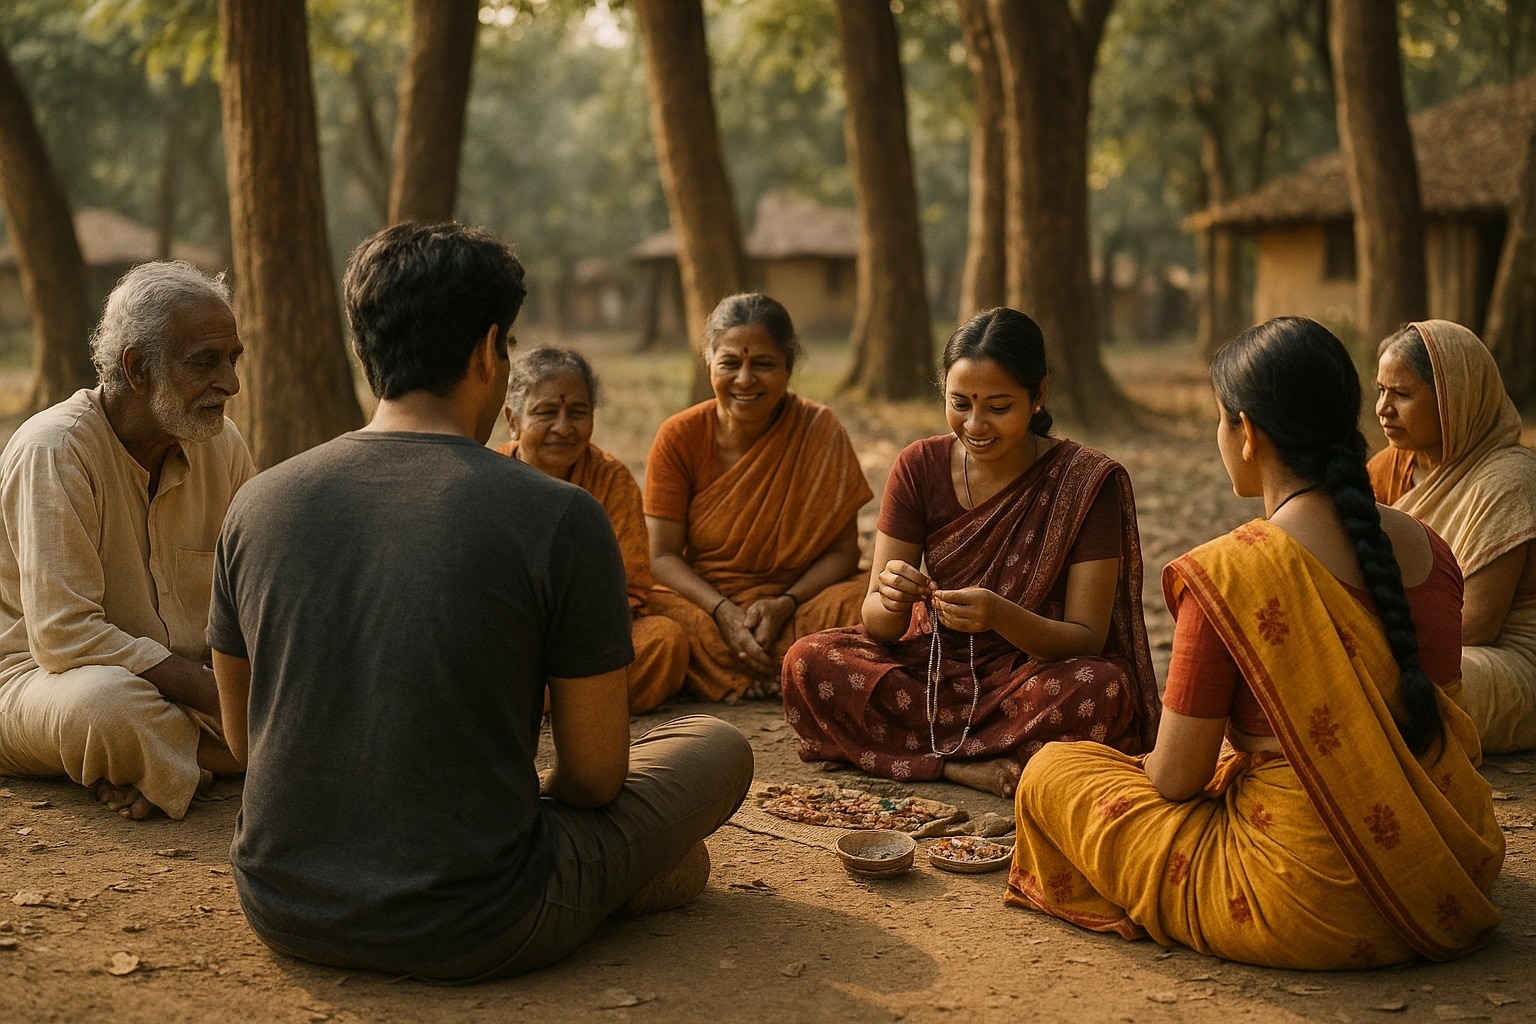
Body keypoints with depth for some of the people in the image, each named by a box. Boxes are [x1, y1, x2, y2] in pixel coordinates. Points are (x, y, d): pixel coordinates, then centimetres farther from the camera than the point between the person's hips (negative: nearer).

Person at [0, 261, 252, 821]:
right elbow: (62, 634, -26)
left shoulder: (222, 445, 0)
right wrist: (218, 697, -29)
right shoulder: (54, 450, -20)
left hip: (182, 681, 6)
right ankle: (209, 754, -11)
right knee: (109, 702, -40)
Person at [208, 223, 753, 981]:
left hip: (281, 912, 5)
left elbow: (246, 741, 9)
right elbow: (594, 778, -8)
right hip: (474, 936, -5)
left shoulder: (257, 505, -3)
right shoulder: (559, 519, -16)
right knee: (717, 747, 15)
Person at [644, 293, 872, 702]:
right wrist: (725, 612, -21)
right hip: (701, 602, 1)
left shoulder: (819, 431, -5)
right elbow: (663, 554, -5)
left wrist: (785, 604, -21)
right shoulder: (679, 438, -3)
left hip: (798, 603, -1)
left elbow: (841, 552, -4)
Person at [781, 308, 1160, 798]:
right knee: (809, 662, -23)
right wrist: (890, 600, -32)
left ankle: (925, 754, -18)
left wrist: (1001, 616, -36)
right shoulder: (919, 467, -5)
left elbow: (1087, 640, -16)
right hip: (934, 663, 3)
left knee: (1101, 689, -36)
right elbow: (879, 626, -7)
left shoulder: (1088, 481, -12)